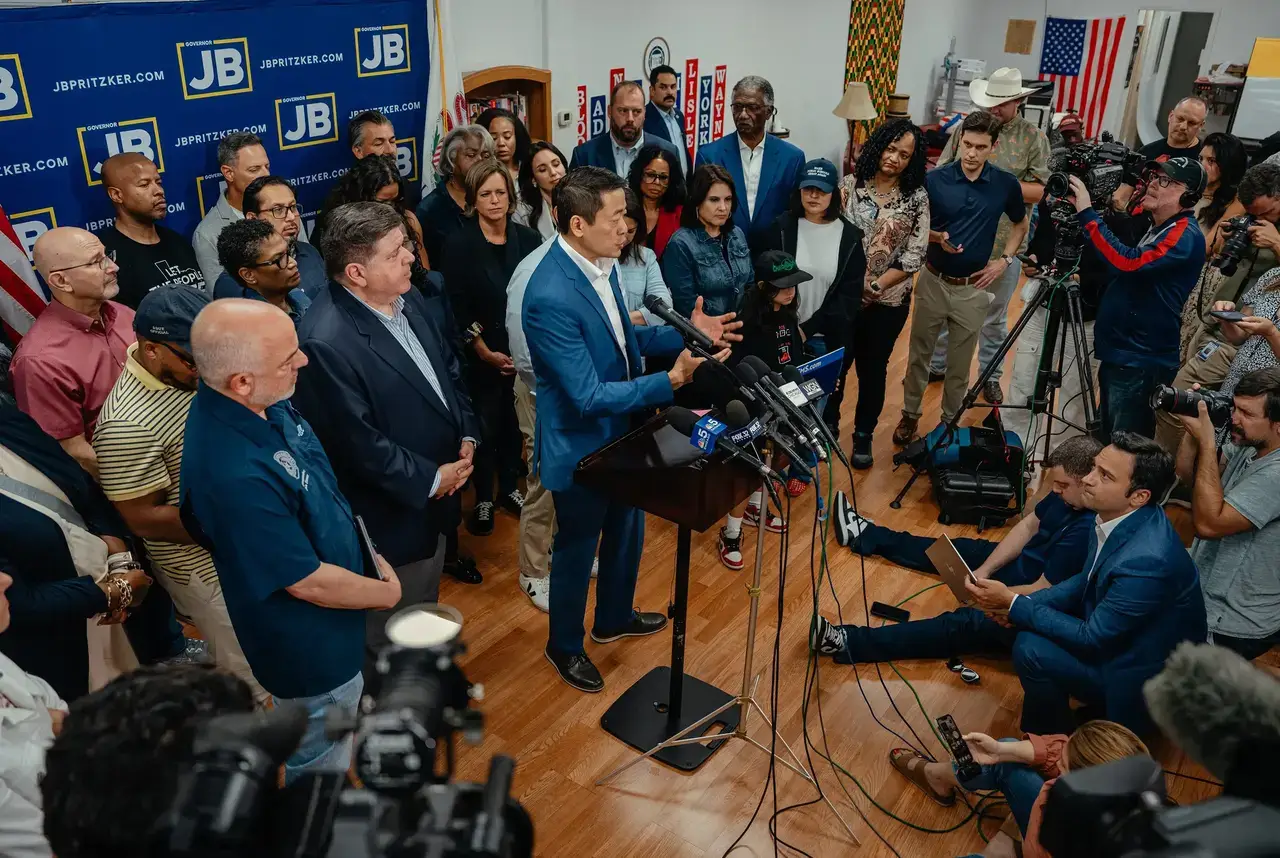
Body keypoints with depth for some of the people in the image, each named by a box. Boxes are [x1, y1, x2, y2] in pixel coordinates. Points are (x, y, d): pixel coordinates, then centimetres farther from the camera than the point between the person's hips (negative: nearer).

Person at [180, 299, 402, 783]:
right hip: (310, 647, -9)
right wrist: (387, 593, -11)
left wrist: (366, 555, 2)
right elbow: (308, 582, -28)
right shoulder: (233, 475, -40)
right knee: (322, 766, 20)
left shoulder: (261, 404, -14)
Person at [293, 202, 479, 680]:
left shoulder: (407, 299, -2)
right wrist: (430, 479, -17)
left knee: (426, 610, 30)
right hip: (390, 516, -8)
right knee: (390, 633, 15)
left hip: (437, 490, 9)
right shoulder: (326, 341, -30)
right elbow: (358, 443, -27)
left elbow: (447, 368, 10)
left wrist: (466, 435, -3)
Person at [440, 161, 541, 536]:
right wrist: (485, 351, -13)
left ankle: (509, 488, 31)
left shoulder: (527, 239, 1)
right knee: (485, 427, 6)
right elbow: (458, 308, -9)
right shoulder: (459, 245, -8)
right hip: (481, 358, -3)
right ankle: (482, 499, 22)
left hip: (525, 353, 3)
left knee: (515, 423, 12)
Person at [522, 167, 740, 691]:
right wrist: (672, 380, -35)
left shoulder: (599, 262, -4)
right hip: (580, 445, -8)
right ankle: (564, 646, 40)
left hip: (621, 431, 8)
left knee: (627, 531, 26)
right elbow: (589, 396, -30)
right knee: (577, 547, 14)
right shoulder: (551, 297, -32)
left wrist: (684, 333, -2)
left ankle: (614, 618, 52)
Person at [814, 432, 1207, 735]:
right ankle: (852, 643, 12)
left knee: (1031, 650, -32)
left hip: (1128, 681, -9)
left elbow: (1092, 639, -27)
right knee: (979, 620, 4)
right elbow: (1086, 581, 8)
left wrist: (1015, 604, -23)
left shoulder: (1146, 560, -35)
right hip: (1101, 631, 9)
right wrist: (1018, 605, -5)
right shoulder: (1118, 516, -8)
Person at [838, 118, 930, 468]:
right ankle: (828, 424, 32)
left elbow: (914, 256, -8)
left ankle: (863, 436, 28)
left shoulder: (917, 198, -5)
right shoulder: (851, 184, -2)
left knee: (873, 368, 11)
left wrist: (875, 287, -15)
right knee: (835, 362, 9)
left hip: (888, 301, 0)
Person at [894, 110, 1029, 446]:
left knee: (960, 363, 10)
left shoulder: (1006, 184, -6)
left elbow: (1020, 223, 12)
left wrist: (1005, 259, -1)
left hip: (973, 288, 1)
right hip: (933, 281, 0)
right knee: (919, 354, 11)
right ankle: (910, 415, 28)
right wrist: (936, 237, -23)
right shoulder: (935, 179, -10)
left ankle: (950, 422, 26)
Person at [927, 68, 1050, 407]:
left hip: (1003, 243, -2)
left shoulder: (1034, 137, -3)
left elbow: (1039, 191, -8)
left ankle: (990, 376, 27)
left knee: (994, 316, 11)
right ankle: (936, 365, 31)